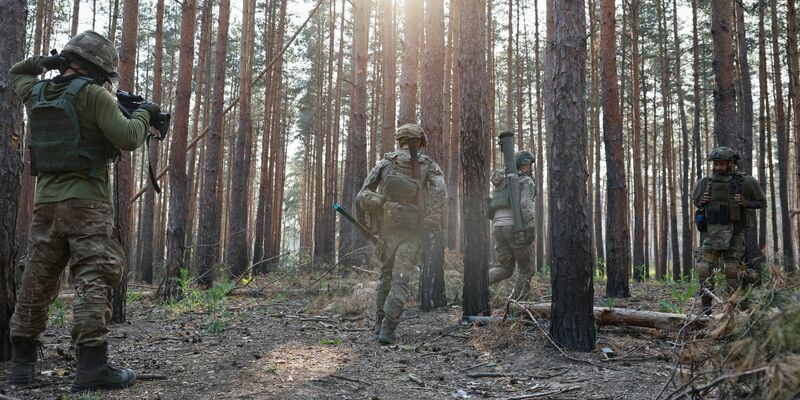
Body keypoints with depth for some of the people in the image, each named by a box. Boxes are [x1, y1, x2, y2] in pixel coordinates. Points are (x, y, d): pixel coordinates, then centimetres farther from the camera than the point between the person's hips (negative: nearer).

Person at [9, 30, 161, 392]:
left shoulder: (37, 93, 13)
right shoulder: (92, 94, -7)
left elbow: (17, 74, 37)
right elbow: (127, 138, -15)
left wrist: (47, 61, 25)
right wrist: (144, 114, 3)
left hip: (46, 203, 7)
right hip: (86, 203, -7)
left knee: (36, 284, 13)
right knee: (93, 282, -10)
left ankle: (22, 362, 20)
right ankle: (92, 367, -16)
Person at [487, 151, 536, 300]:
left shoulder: (502, 181, 23)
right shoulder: (526, 181, 0)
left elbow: (492, 206, 22)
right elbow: (526, 204, -16)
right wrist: (530, 227, -22)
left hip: (497, 226, 7)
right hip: (515, 226, -6)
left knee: (506, 267, 15)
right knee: (526, 268, 7)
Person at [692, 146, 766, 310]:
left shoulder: (745, 182, -2)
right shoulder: (705, 182, 6)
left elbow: (761, 202, 6)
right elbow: (695, 200, 21)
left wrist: (745, 202, -12)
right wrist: (702, 202, -2)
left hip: (733, 233, -2)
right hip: (711, 232, 3)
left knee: (732, 271, 0)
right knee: (705, 270, -3)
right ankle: (706, 308, 5)